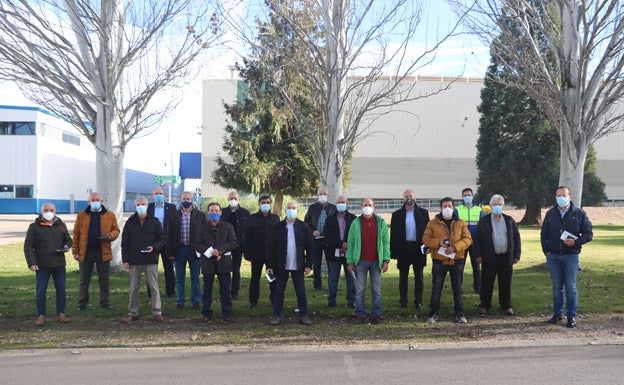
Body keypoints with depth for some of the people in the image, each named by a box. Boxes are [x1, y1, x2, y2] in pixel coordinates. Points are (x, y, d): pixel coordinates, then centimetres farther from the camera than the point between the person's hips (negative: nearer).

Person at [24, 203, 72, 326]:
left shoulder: (61, 225, 9)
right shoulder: (34, 227, 0)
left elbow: (68, 240, 21)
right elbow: (28, 246, -3)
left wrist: (66, 246, -3)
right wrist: (31, 263, -12)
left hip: (59, 264, 3)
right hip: (42, 265, -2)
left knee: (61, 290, 5)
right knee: (41, 291, 2)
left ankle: (61, 314, 15)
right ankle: (41, 315, 11)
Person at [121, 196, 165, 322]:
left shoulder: (154, 222, 4)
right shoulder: (130, 223, 7)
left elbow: (161, 239, 7)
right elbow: (124, 242, 7)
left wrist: (154, 247, -13)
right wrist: (125, 260, 0)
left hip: (151, 260, -1)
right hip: (134, 261, 1)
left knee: (154, 287, 0)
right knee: (134, 288, 7)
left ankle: (157, 312, 5)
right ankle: (132, 313, 14)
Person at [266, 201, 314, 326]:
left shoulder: (304, 227, 1)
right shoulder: (277, 227, 0)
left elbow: (310, 247, 2)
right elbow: (272, 247, 0)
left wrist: (308, 265, -3)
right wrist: (269, 265, -5)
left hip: (298, 266, 0)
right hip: (281, 265, 0)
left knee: (301, 291, 6)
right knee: (279, 291, 6)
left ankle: (303, 315, 15)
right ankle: (277, 315, 15)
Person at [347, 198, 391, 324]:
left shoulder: (381, 222, 5)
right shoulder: (356, 223, 3)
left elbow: (386, 242, 4)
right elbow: (350, 243, 3)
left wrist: (386, 260, -4)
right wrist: (350, 261, -3)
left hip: (376, 261, 1)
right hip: (360, 261, 0)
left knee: (377, 290, 6)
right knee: (359, 290, 3)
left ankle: (376, 315, 14)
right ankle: (360, 315, 10)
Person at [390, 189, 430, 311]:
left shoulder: (423, 213, 5)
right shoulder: (397, 214, 5)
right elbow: (393, 234, 2)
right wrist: (393, 251, -4)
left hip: (418, 248, 0)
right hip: (403, 249, 0)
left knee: (419, 276, 6)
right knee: (403, 277, 7)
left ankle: (418, 301, 14)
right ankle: (403, 301, 16)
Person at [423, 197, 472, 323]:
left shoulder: (460, 223, 5)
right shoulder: (433, 223, 1)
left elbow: (468, 239, -2)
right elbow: (425, 239, -2)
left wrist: (455, 247, -18)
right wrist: (438, 243, -19)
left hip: (457, 260, 1)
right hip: (439, 261, -1)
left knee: (458, 288, 9)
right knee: (436, 288, 4)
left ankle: (459, 314, 19)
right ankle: (433, 313, 15)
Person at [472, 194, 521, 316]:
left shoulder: (510, 220, 9)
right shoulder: (483, 221, 2)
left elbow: (516, 238, 10)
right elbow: (476, 239, 1)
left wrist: (516, 255, 4)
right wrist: (478, 255, -6)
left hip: (506, 258, 2)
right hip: (489, 258, -2)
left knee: (505, 283, 8)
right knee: (487, 283, 3)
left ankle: (506, 306, 21)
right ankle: (484, 306, 15)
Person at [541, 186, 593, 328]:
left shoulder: (579, 214, -1)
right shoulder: (550, 214, 7)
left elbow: (588, 234, 1)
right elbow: (544, 234, 14)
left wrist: (576, 242, -15)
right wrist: (546, 251, 4)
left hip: (571, 256, -2)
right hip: (553, 256, 3)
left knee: (571, 287, 1)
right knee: (557, 287, 9)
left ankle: (572, 316, 10)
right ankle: (557, 314, 18)